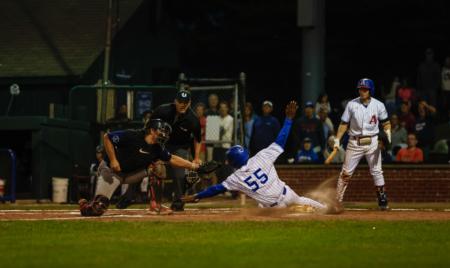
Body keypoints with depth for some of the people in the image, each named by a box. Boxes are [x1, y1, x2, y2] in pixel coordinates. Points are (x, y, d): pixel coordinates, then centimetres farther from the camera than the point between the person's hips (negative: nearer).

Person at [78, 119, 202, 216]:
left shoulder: (157, 148, -3)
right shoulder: (132, 136, -24)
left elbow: (172, 159, 6)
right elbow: (107, 137, -20)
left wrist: (192, 165, -2)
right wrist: (113, 160, -22)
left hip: (130, 173, 7)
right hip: (111, 171, -7)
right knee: (97, 209, -17)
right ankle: (86, 205, 18)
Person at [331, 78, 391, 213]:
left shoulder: (378, 105, 2)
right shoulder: (352, 104, 1)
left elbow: (386, 122, 7)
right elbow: (344, 124, 4)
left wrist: (387, 133, -13)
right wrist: (337, 140, -4)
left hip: (372, 142, 0)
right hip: (354, 142, 0)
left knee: (376, 171, -1)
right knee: (346, 172, -3)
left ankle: (382, 201, 7)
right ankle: (337, 201, -1)